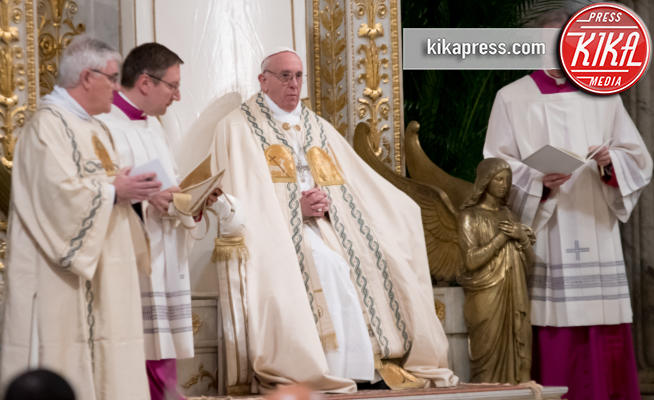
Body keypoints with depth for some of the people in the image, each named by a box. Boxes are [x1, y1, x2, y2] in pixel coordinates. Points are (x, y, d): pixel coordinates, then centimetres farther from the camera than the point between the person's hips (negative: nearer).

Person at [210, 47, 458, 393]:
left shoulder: (318, 129, 22)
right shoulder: (239, 128, 5)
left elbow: (360, 186, 15)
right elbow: (241, 199, -6)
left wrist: (326, 205, -7)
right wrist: (296, 210, -15)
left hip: (323, 228, 5)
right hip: (277, 235, -5)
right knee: (325, 264, -33)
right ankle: (333, 377, -35)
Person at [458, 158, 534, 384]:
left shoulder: (508, 215, 16)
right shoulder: (470, 216, -1)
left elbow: (529, 262, 13)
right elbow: (472, 260, -14)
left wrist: (522, 237, -5)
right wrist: (503, 236, -9)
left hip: (514, 298, 5)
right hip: (487, 299, -5)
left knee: (516, 357, -1)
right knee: (490, 358, -8)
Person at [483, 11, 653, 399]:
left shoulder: (603, 96, 13)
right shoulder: (512, 99, 5)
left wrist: (611, 162, -10)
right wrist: (538, 180, -19)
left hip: (597, 234, 3)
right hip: (543, 240, -2)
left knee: (605, 338, -2)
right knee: (552, 334, -8)